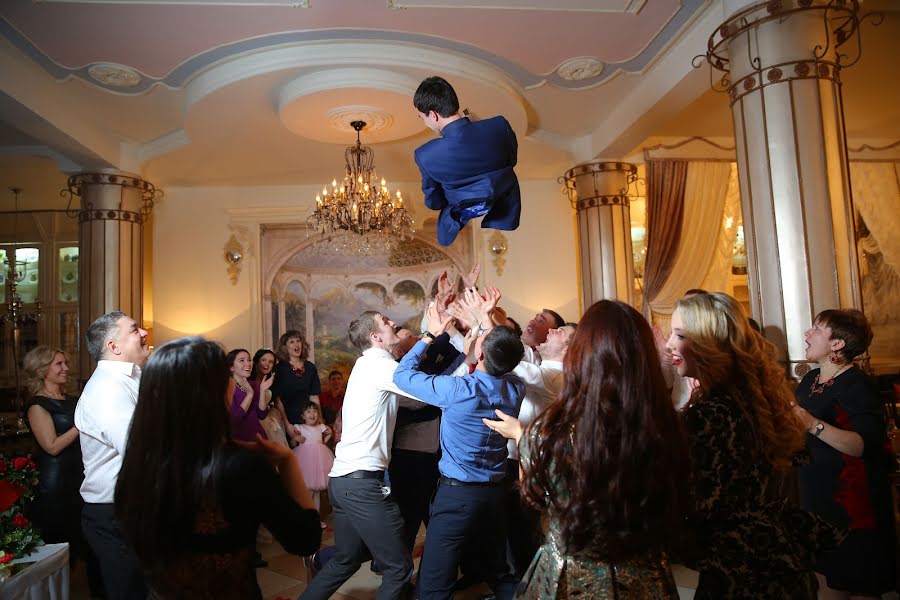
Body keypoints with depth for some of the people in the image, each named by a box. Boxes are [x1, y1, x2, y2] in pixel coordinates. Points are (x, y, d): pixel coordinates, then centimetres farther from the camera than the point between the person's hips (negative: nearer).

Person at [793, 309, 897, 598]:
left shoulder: (857, 385, -15)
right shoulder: (810, 379, 8)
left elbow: (867, 445, -28)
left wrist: (814, 424, -38)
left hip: (850, 502, -7)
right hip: (818, 496, 7)